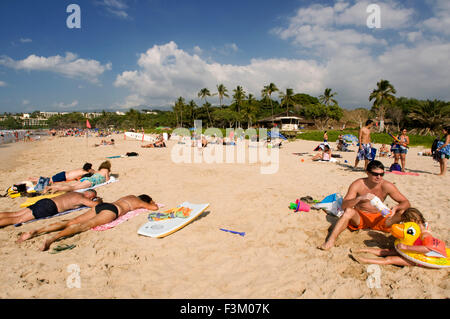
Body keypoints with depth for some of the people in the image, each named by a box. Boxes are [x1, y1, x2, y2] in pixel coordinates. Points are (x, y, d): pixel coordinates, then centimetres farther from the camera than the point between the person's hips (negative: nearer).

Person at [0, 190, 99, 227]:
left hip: (44, 201, 8)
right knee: (19, 219, -11)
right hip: (49, 207, -8)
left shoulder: (75, 193, 21)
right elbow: (95, 204, -15)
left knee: (15, 214, 7)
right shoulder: (82, 198, -5)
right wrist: (99, 200, 12)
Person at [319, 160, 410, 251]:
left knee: (403, 212, -17)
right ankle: (331, 241, -42)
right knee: (348, 211, -35)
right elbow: (344, 206, -22)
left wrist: (396, 207, -28)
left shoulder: (387, 186, -9)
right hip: (359, 217, -2)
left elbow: (406, 203, -4)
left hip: (378, 219, 3)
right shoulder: (358, 184, -14)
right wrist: (360, 198, -39)